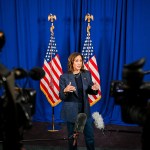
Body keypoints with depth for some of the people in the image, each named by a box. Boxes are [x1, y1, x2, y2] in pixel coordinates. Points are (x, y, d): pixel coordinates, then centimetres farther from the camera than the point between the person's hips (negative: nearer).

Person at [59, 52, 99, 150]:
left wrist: (94, 89, -15)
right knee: (72, 137, 11)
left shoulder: (87, 74, 1)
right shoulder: (64, 77, -9)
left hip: (85, 110, 3)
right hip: (71, 111, -3)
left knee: (90, 136, 9)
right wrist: (65, 90, -31)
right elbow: (61, 97, -9)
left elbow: (90, 91, 8)